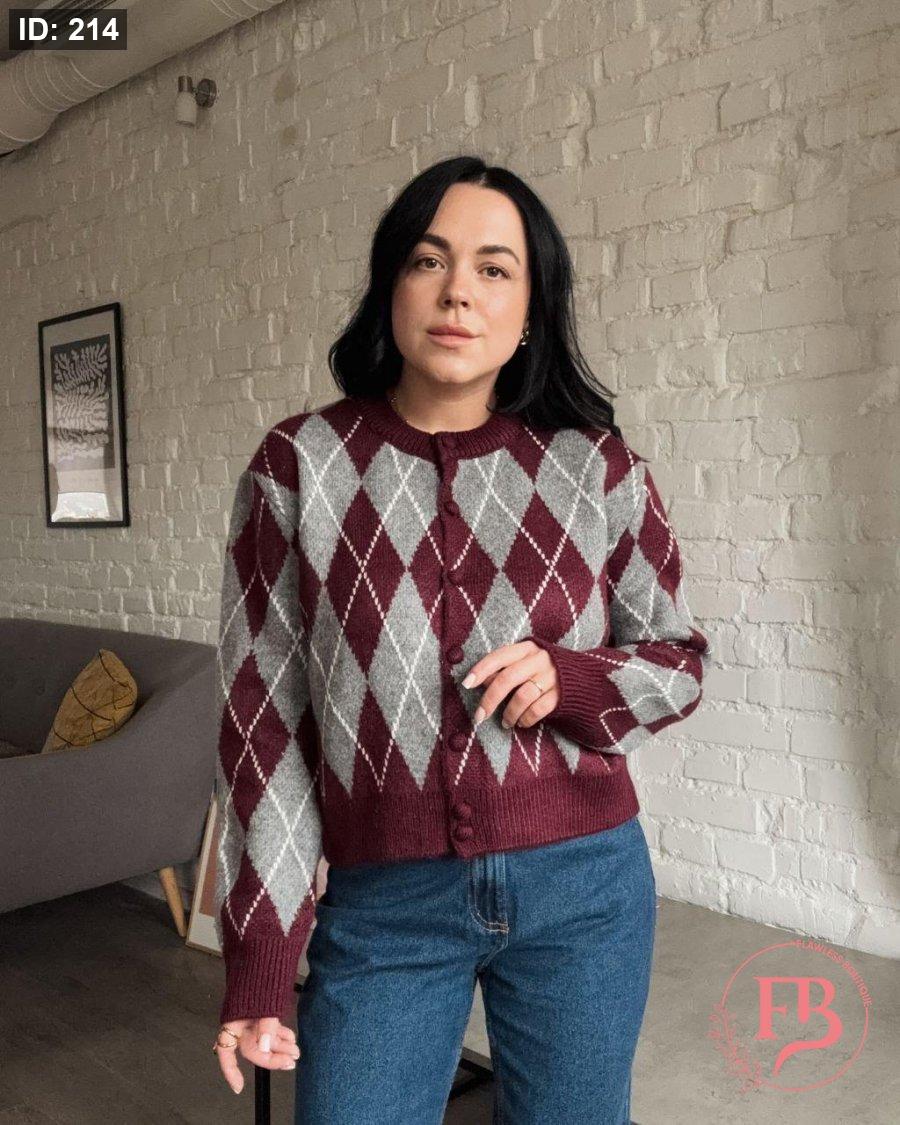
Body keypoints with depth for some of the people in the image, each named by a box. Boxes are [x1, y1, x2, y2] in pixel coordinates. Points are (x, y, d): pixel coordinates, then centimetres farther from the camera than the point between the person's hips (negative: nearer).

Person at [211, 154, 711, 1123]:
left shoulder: (596, 465, -3)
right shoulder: (300, 464, -5)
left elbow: (680, 660, 8)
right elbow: (263, 714, -3)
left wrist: (571, 680, -15)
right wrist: (257, 961, -2)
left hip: (583, 891, 2)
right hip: (383, 904, -1)